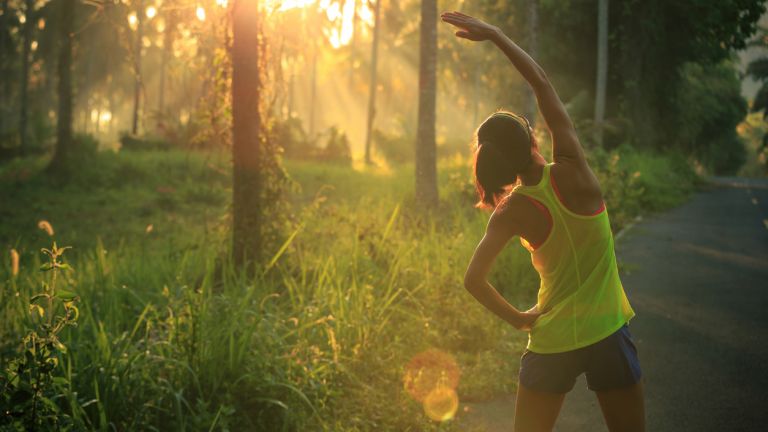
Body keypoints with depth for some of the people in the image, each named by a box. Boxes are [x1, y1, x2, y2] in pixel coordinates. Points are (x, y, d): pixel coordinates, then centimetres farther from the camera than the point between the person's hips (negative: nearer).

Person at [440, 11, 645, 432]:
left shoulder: (512, 212, -8)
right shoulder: (572, 172, -12)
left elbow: (474, 280, -14)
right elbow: (542, 84, -5)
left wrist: (519, 319, 0)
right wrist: (495, 34, -2)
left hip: (551, 341, 1)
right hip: (607, 333, -1)